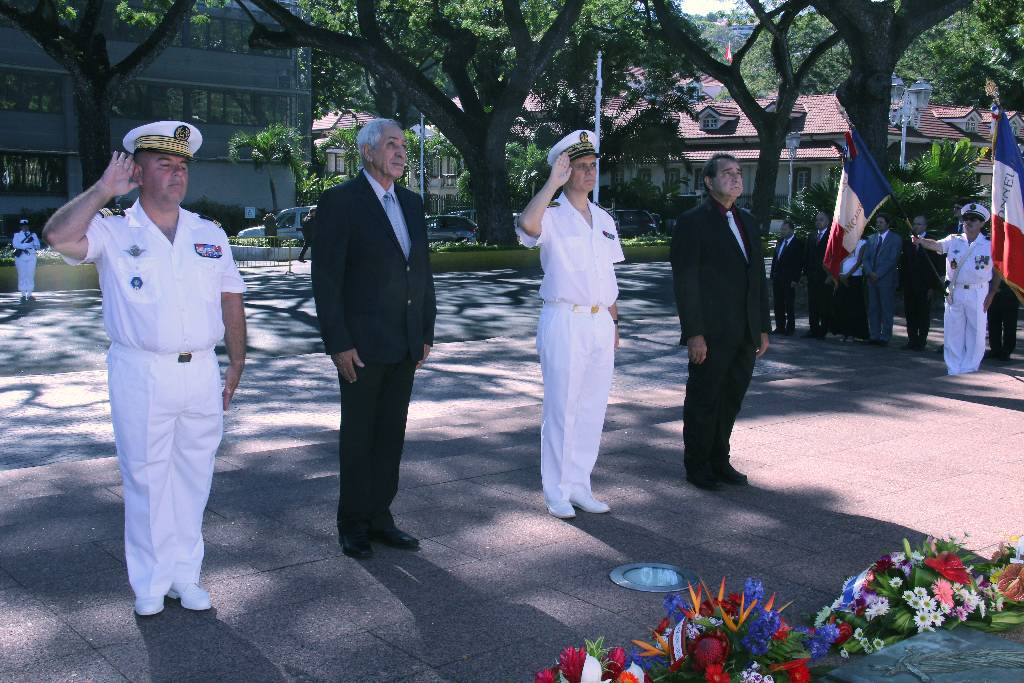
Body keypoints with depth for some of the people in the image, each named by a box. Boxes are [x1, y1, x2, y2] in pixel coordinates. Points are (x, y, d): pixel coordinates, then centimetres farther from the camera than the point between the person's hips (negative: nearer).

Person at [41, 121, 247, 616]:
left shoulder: (210, 235, 12)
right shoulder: (113, 231, 0)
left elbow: (231, 298, 14)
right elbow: (58, 236, -19)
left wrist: (237, 361, 9)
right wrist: (103, 191, -11)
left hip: (201, 374, 3)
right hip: (141, 375, -3)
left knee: (193, 478, 10)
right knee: (146, 478, 4)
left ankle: (185, 574, 24)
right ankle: (151, 583, 17)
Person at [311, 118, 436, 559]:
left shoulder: (411, 203, 12)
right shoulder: (340, 201, -9)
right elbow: (326, 278, -12)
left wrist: (426, 332, 11)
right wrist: (339, 344, -16)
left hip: (404, 343, 6)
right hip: (362, 343, -6)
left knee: (391, 434, 12)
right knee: (358, 436, 5)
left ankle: (379, 518, 24)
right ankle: (353, 526, 19)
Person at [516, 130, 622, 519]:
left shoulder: (604, 220, 14)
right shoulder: (551, 216, -6)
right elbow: (526, 225, -31)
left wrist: (614, 320, 15)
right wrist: (553, 182, -24)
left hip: (600, 323, 6)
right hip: (564, 322, -6)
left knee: (593, 408, 10)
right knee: (561, 408, -1)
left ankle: (579, 485, 21)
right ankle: (556, 491, 10)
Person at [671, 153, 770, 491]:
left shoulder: (747, 222, 16)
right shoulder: (693, 222, -7)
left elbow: (758, 277, 17)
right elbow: (685, 281, -12)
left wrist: (763, 327, 13)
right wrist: (694, 333, -17)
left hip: (744, 334, 7)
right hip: (712, 335, -7)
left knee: (731, 399, 13)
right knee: (703, 400, 4)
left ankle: (719, 460, 26)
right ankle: (697, 466, 16)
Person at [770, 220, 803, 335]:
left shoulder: (798, 243, -5)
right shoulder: (780, 242, 14)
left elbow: (800, 263, -8)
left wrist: (795, 279, -13)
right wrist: (773, 275, 11)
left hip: (789, 280, -6)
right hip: (777, 278, 6)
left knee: (789, 305, 0)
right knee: (778, 304, 8)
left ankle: (790, 328, 6)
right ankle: (780, 327, 14)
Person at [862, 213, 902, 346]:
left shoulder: (895, 239, -2)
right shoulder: (871, 239, 15)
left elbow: (892, 260, -10)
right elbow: (866, 258, 11)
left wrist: (878, 274, -14)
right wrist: (870, 273, -6)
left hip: (886, 280, -5)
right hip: (871, 279, 5)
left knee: (887, 310, -1)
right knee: (873, 309, 5)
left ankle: (885, 337, 2)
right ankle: (874, 336, 9)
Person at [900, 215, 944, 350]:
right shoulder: (907, 242, 10)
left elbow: (938, 266, -5)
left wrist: (933, 286, -10)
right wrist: (902, 281, 4)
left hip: (924, 287, -4)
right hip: (909, 286, 4)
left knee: (924, 315, 2)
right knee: (910, 314, 6)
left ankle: (921, 342, 7)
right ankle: (912, 340, 13)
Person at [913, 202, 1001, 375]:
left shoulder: (989, 245, 2)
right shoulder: (954, 241, 6)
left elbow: (998, 272, 5)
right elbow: (937, 245, -12)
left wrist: (991, 295, -3)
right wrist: (921, 241, -32)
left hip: (978, 294, -2)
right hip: (954, 292, 2)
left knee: (975, 334, 1)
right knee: (953, 333, 5)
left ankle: (968, 371, 10)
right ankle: (954, 371, 13)